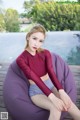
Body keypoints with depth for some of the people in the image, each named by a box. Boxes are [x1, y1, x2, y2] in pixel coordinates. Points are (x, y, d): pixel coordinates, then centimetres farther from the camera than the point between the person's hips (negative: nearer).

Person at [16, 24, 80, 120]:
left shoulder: (45, 53, -3)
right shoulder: (21, 59, -15)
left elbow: (51, 72, -15)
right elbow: (35, 78, -25)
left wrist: (61, 92, -31)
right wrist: (52, 97, -34)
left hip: (50, 86, 3)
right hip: (36, 91, -3)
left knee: (69, 105, -24)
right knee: (56, 108, -32)